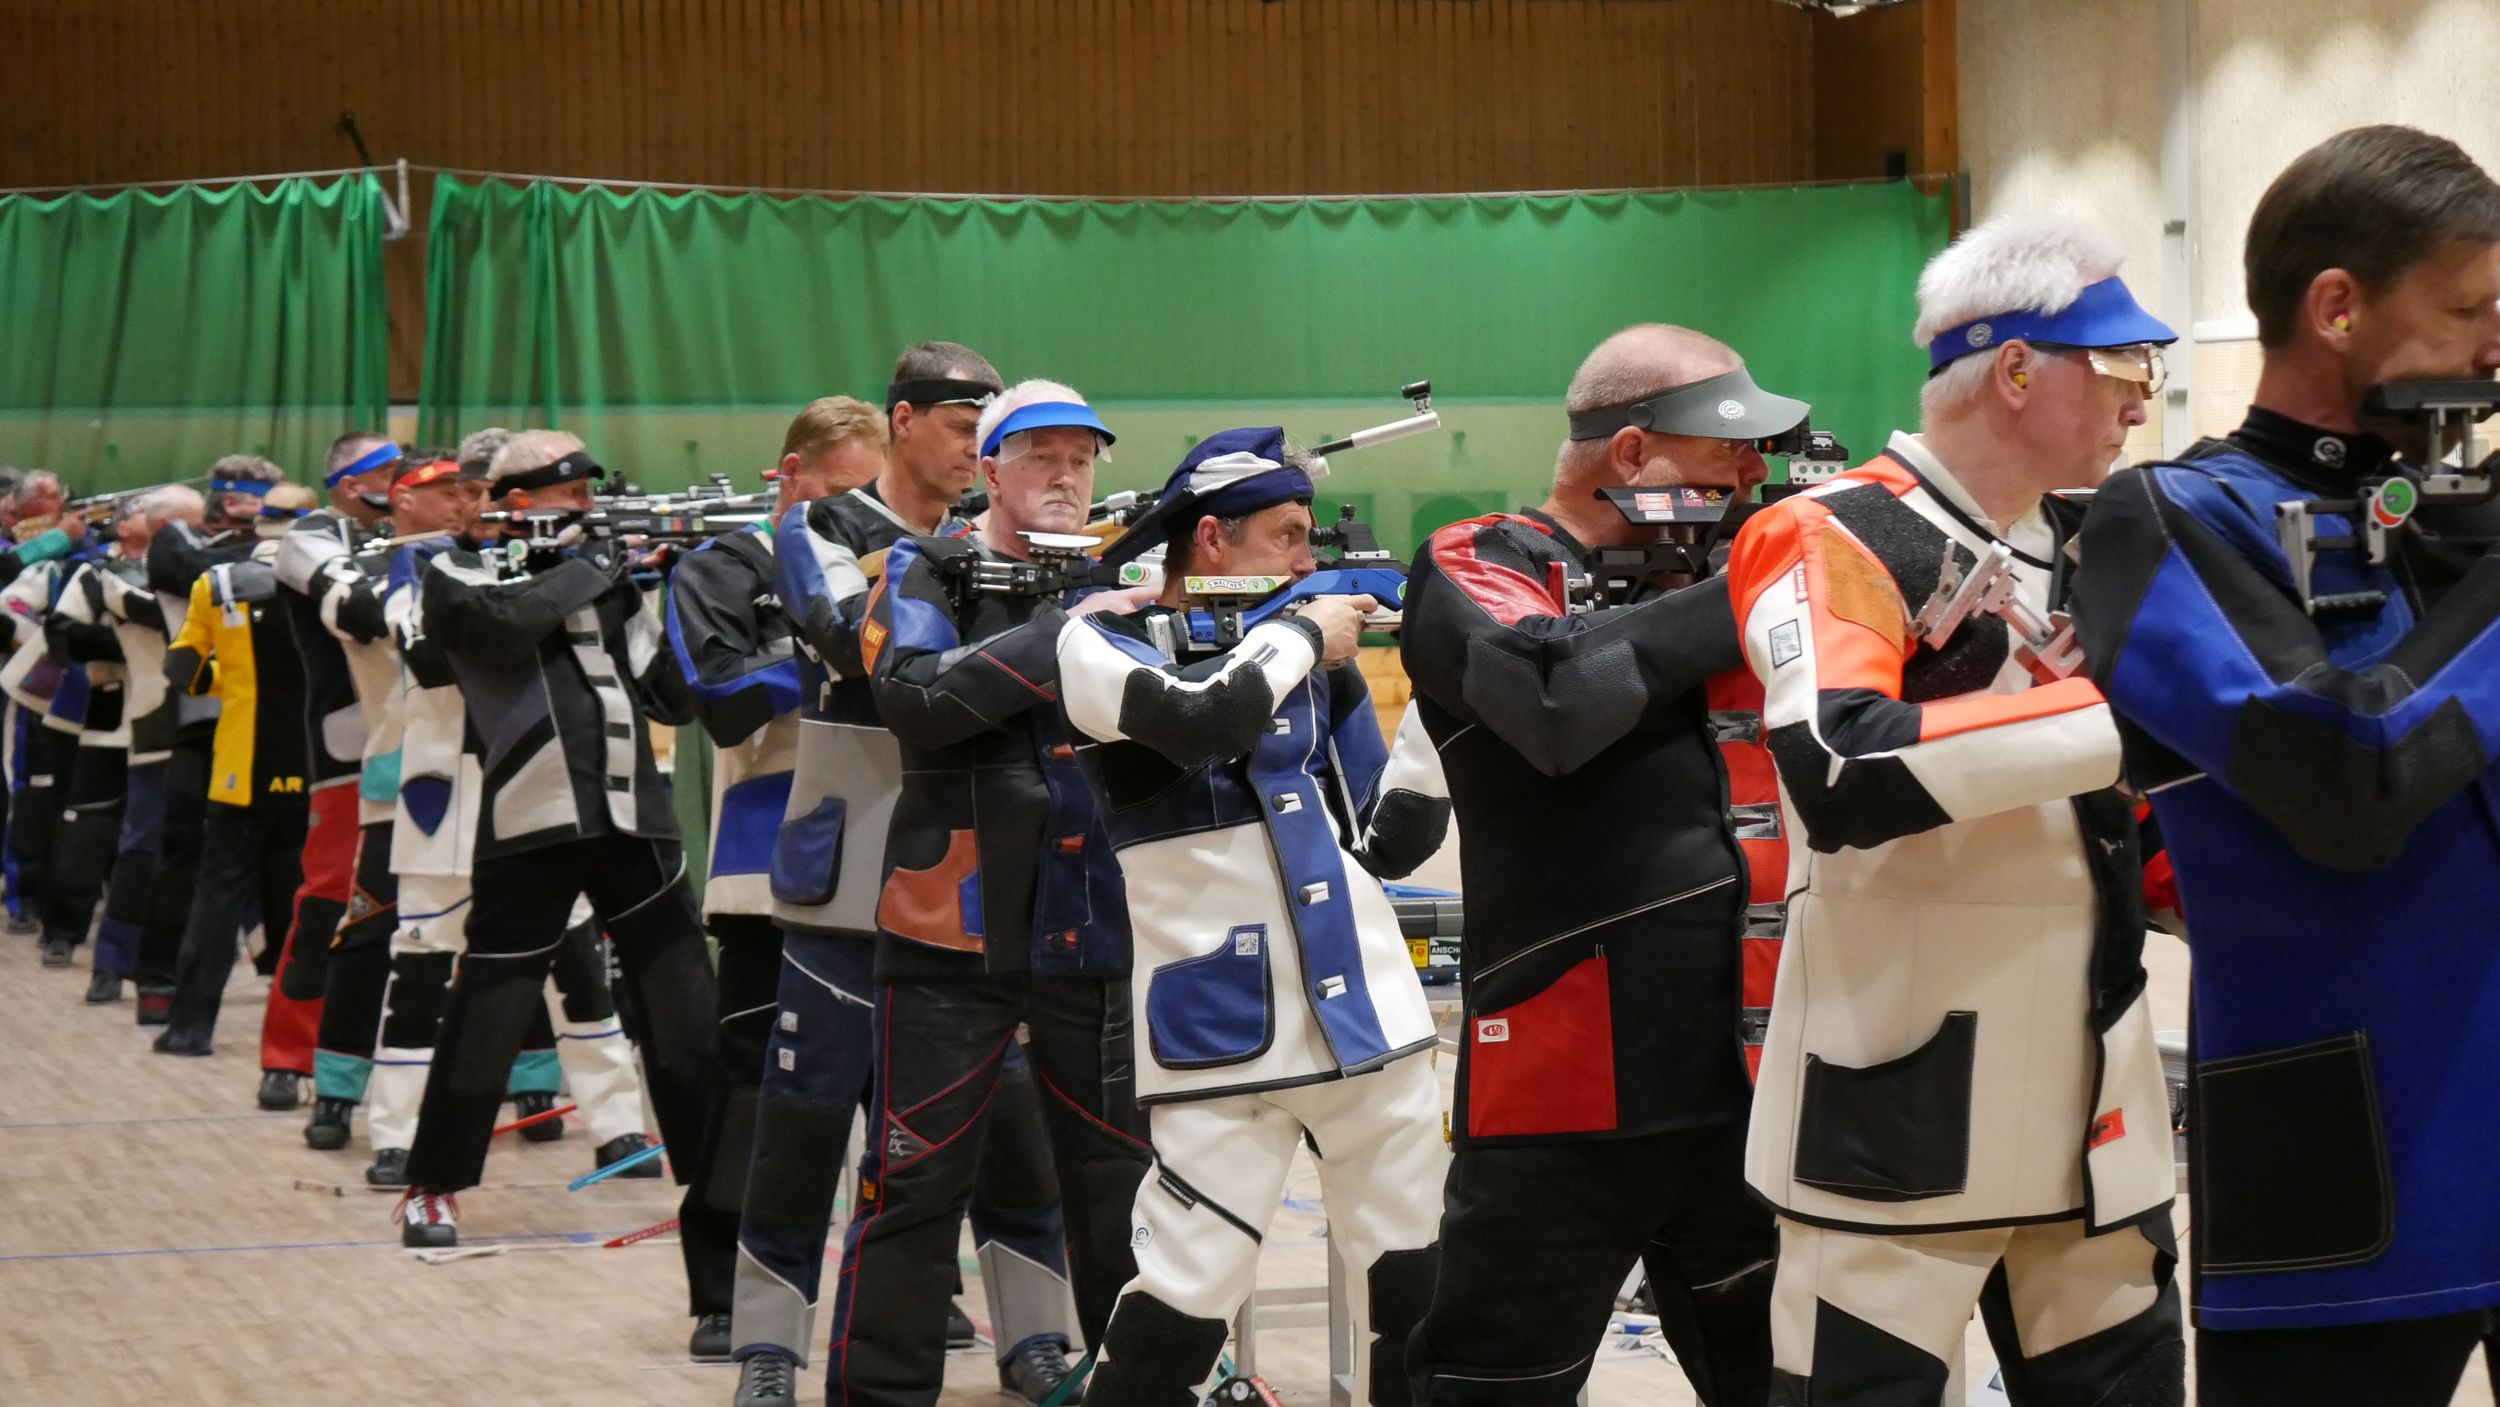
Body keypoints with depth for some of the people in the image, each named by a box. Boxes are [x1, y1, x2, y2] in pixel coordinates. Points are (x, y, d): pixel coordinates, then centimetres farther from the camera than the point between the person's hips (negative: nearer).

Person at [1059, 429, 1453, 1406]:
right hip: (1218, 1030, -5)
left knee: (1417, 1283, 8)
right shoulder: (1101, 644, -2)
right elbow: (1195, 718, -25)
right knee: (1185, 1304, -9)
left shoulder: (1309, 656, 12)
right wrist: (1302, 634, -8)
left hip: (1364, 1013, 5)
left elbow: (1387, 846, 13)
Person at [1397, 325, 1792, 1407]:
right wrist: (1741, 593, -13)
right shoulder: (1476, 570, -3)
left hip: (1751, 1084, 6)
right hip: (1567, 1099, -6)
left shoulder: (1708, 579, 15)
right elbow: (1558, 693, -24)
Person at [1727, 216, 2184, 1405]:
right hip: (1904, 1116, -7)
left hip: (2091, 1108, 7)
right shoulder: (1836, 543, -13)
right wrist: (2124, 713, -26)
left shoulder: (2094, 551, 12)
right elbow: (1840, 772, -31)